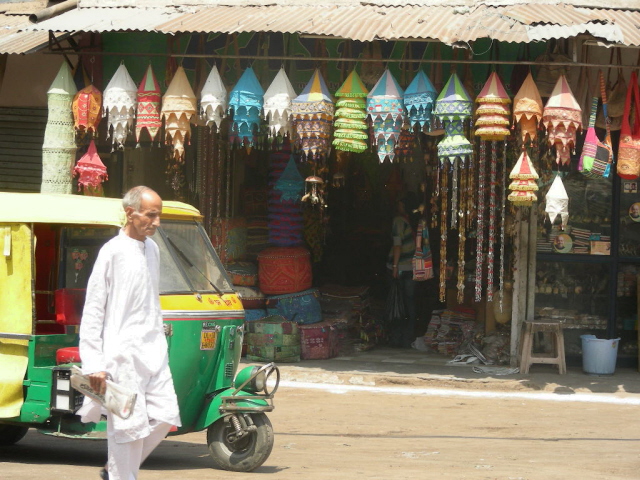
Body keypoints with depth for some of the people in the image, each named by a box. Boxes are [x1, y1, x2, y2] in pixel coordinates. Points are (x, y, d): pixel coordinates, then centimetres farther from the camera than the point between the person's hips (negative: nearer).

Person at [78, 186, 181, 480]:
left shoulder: (152, 249, 13)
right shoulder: (112, 252, -8)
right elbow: (92, 311, -9)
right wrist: (94, 365, -13)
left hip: (153, 352, 7)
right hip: (122, 354, -7)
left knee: (165, 418, 4)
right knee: (130, 425, -6)